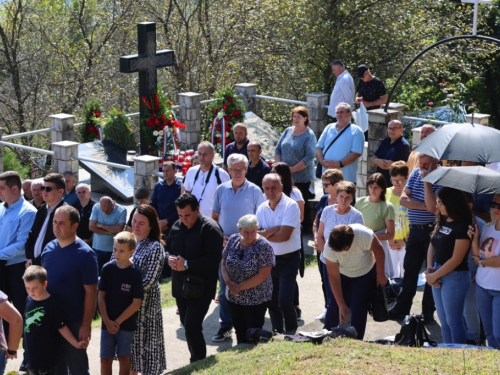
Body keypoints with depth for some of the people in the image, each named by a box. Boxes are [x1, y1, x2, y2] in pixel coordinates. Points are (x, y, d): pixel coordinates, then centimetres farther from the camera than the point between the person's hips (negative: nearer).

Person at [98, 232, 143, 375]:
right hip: (107, 323, 2)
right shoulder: (108, 268, -4)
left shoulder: (135, 273, -12)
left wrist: (118, 322, -12)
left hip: (126, 324, -2)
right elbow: (101, 296, -1)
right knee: (105, 359, 4)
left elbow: (136, 303, -11)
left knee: (123, 357, 8)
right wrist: (107, 321, -9)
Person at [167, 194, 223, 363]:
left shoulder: (210, 228, -14)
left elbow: (214, 259, -21)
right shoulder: (177, 226, 8)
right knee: (187, 325, 16)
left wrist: (186, 264, -22)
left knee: (192, 327, -14)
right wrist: (170, 259, -5)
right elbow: (168, 248, 19)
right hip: (180, 286, 8)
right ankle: (196, 361, 30)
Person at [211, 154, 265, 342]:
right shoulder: (221, 190, 4)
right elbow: (214, 217, 11)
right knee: (224, 287, 5)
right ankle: (226, 326, 14)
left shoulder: (254, 191, -3)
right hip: (225, 246, 3)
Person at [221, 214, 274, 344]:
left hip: (256, 300, -5)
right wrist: (229, 282, -10)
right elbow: (224, 263, 7)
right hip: (234, 298, 5)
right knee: (240, 331, 13)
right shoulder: (233, 240, -1)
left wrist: (240, 287, -16)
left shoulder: (263, 246, -16)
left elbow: (263, 275, -18)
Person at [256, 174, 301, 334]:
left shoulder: (291, 206, -12)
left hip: (288, 259, -6)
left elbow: (284, 235, -19)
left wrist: (264, 234, -7)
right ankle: (277, 333, 26)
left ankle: (291, 333, 3)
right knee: (271, 302, 12)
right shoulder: (262, 209, 6)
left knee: (284, 301, -14)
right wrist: (275, 229, -19)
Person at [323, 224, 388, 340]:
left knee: (358, 308, -13)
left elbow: (378, 250, -17)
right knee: (335, 307, -3)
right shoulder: (329, 248, -33)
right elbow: (334, 278, -25)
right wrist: (341, 304, -24)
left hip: (366, 273, -1)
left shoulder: (364, 235, -39)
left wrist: (380, 274, -8)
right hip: (343, 275, 1)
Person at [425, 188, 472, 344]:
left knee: (454, 321, 0)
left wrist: (434, 275, -13)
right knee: (444, 320, 14)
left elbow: (456, 259, -18)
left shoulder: (462, 226, -17)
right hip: (438, 275, 8)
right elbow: (432, 246, 12)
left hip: (454, 277, -8)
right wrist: (429, 269, -5)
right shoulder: (442, 222, 8)